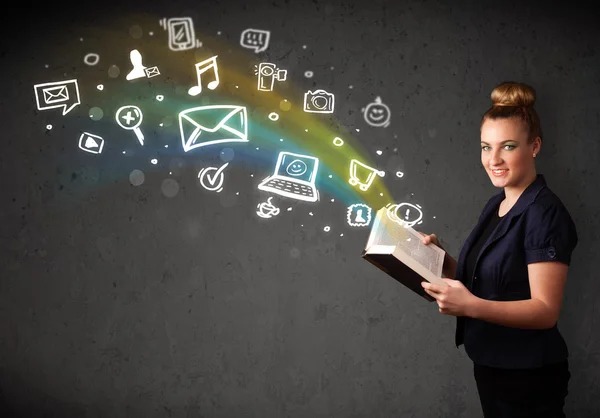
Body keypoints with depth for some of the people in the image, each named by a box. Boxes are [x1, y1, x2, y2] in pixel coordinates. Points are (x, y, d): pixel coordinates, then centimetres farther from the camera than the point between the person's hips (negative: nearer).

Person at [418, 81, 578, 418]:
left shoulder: (545, 213, -18)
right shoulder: (496, 205, 7)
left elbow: (545, 310, -23)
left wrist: (470, 306, -35)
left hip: (527, 376, -8)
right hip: (489, 364, 8)